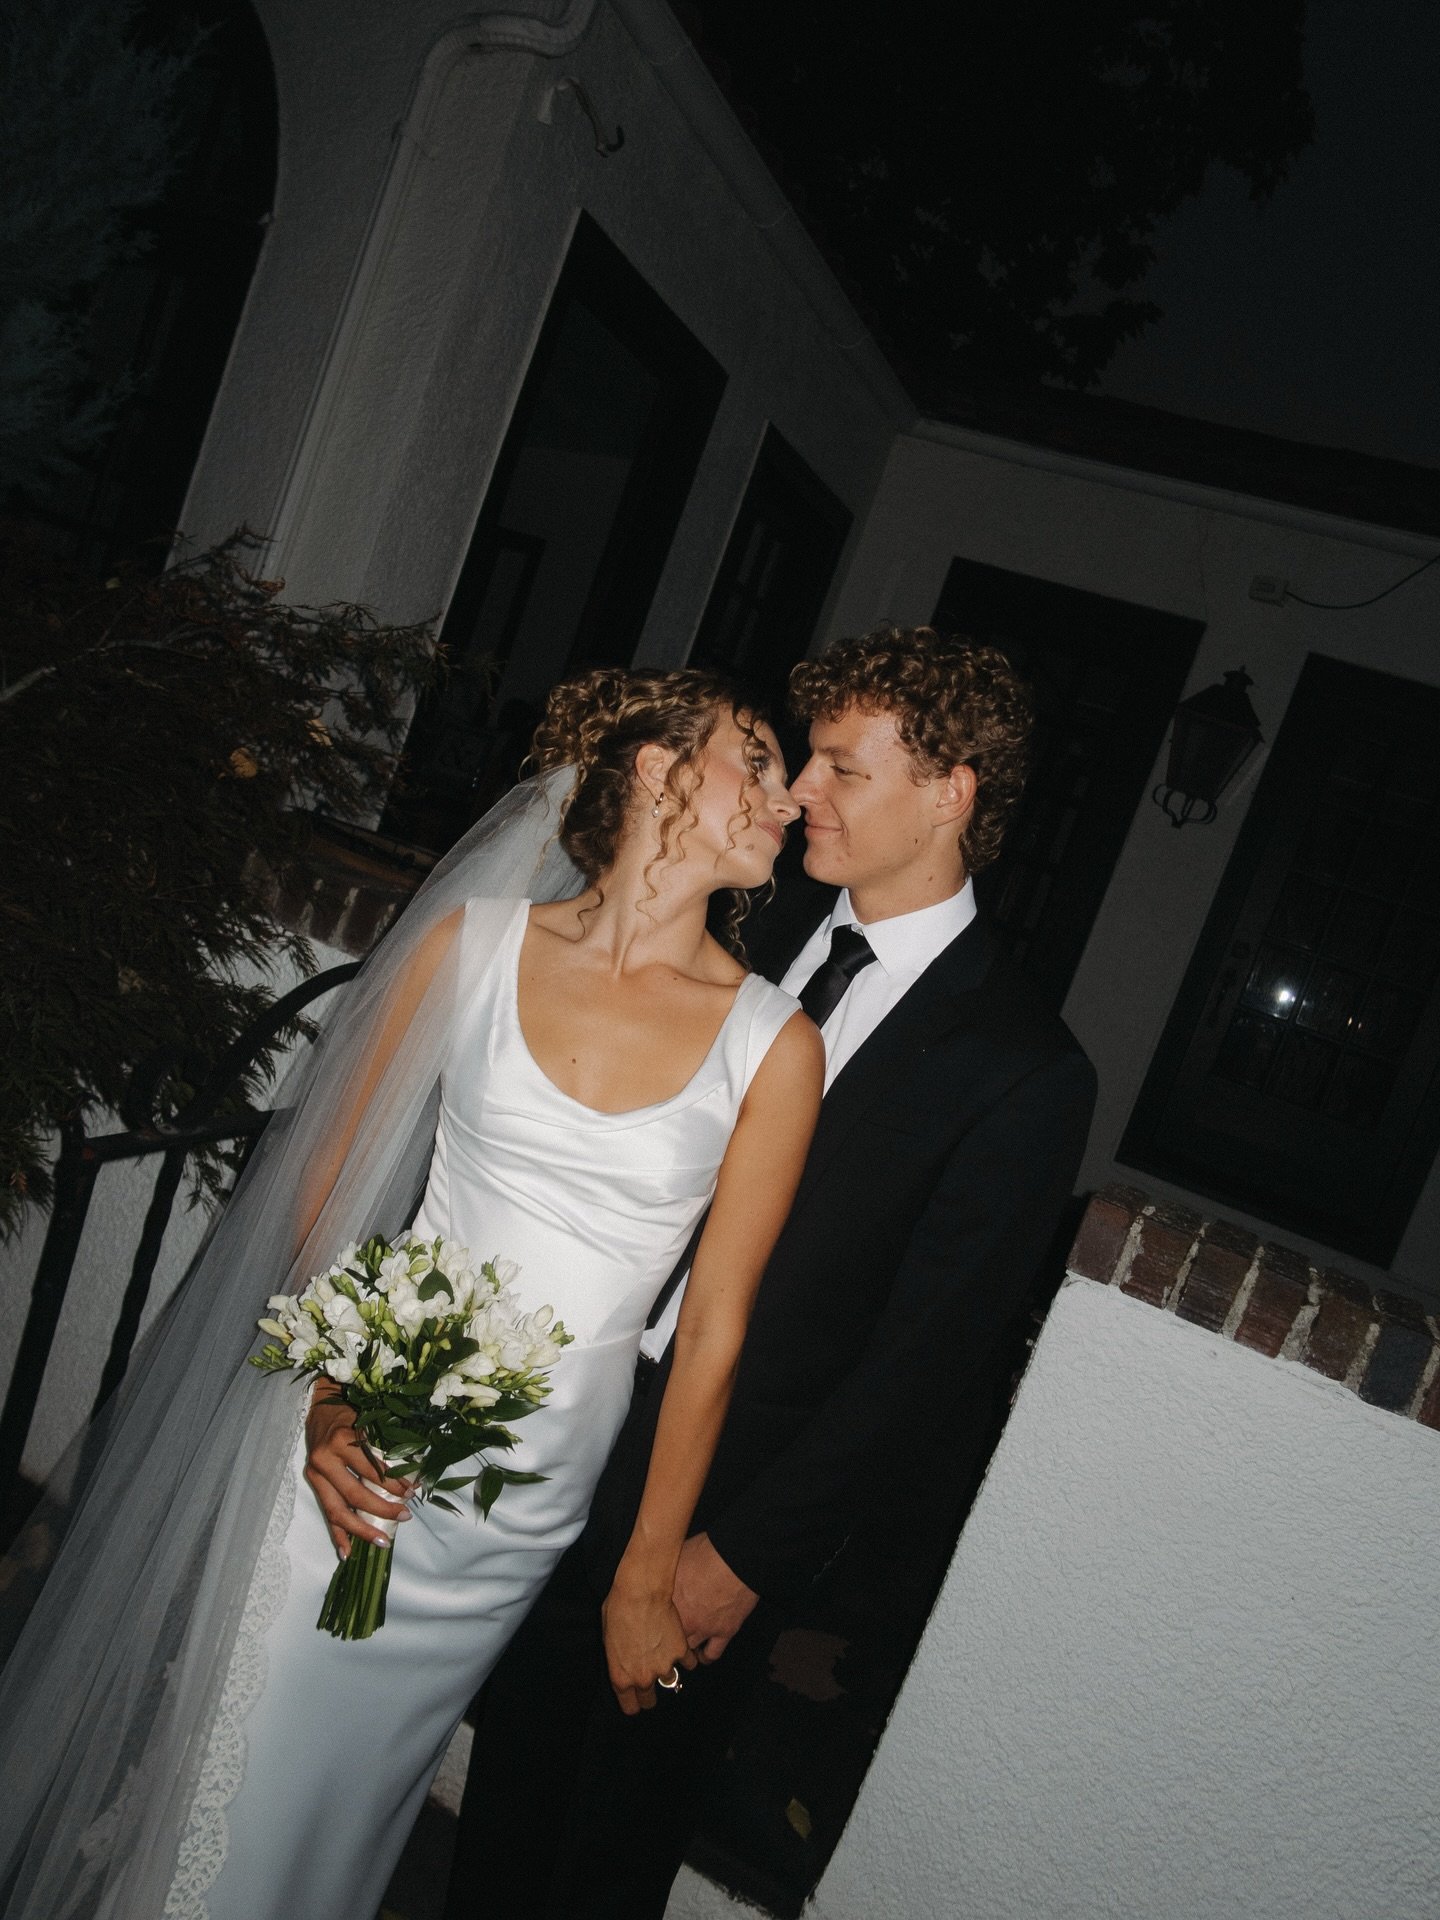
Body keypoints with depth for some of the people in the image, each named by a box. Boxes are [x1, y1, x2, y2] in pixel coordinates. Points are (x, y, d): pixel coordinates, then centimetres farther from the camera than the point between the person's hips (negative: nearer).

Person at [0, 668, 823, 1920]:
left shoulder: (773, 1044, -9)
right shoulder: (476, 940, -7)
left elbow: (714, 1325, -4)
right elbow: (326, 1189, 0)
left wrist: (648, 1578, 2)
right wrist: (324, 1403, -12)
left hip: (522, 1502, 0)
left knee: (319, 1803, 18)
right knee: (210, 1762, 18)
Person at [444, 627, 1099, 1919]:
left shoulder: (1024, 1075, -19)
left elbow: (922, 1360, -16)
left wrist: (746, 1553, -12)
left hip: (739, 1494, -5)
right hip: (587, 1420, 5)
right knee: (518, 1742, 25)